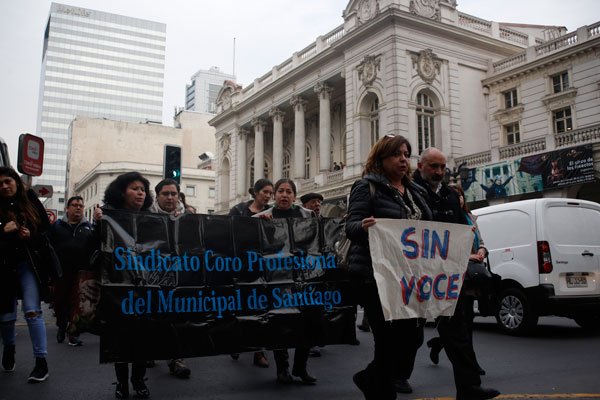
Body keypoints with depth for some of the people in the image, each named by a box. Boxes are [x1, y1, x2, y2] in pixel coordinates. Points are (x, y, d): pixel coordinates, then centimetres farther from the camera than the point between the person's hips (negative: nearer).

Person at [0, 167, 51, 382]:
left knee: (32, 310, -12)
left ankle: (41, 362, -7)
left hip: (29, 263, -1)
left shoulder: (31, 202, 1)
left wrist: (31, 237, -13)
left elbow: (48, 231, 5)